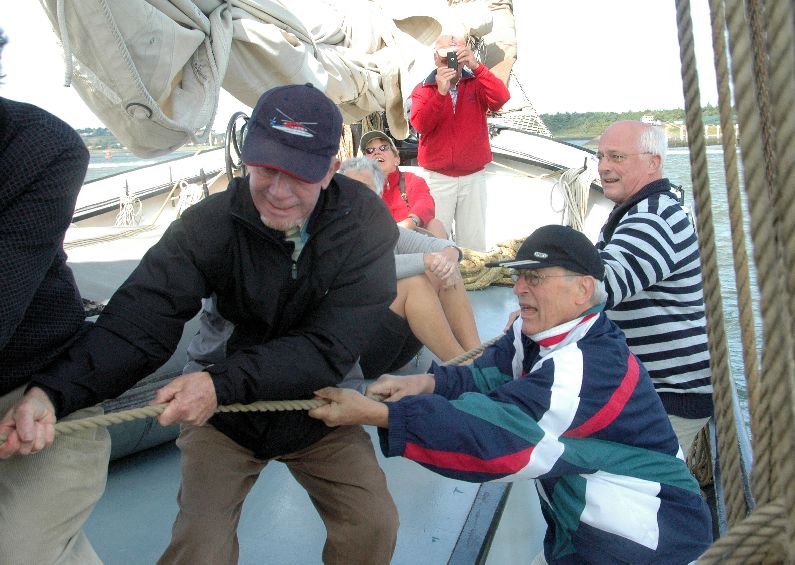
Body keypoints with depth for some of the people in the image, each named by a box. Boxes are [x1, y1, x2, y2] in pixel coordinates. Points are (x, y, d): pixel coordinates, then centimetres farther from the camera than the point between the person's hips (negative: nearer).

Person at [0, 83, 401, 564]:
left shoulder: (366, 227, -21)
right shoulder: (210, 225, -21)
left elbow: (330, 349, -25)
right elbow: (140, 318, -28)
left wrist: (222, 382, -36)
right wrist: (52, 391, -44)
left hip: (317, 410, 1)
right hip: (223, 416, 0)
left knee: (374, 526, -7)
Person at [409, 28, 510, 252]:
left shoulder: (476, 84, 8)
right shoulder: (422, 90, 5)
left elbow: (501, 98, -13)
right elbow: (421, 124, -12)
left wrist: (477, 67, -21)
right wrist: (440, 92, -22)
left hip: (474, 177, 1)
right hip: (437, 178, -1)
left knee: (474, 242, 5)